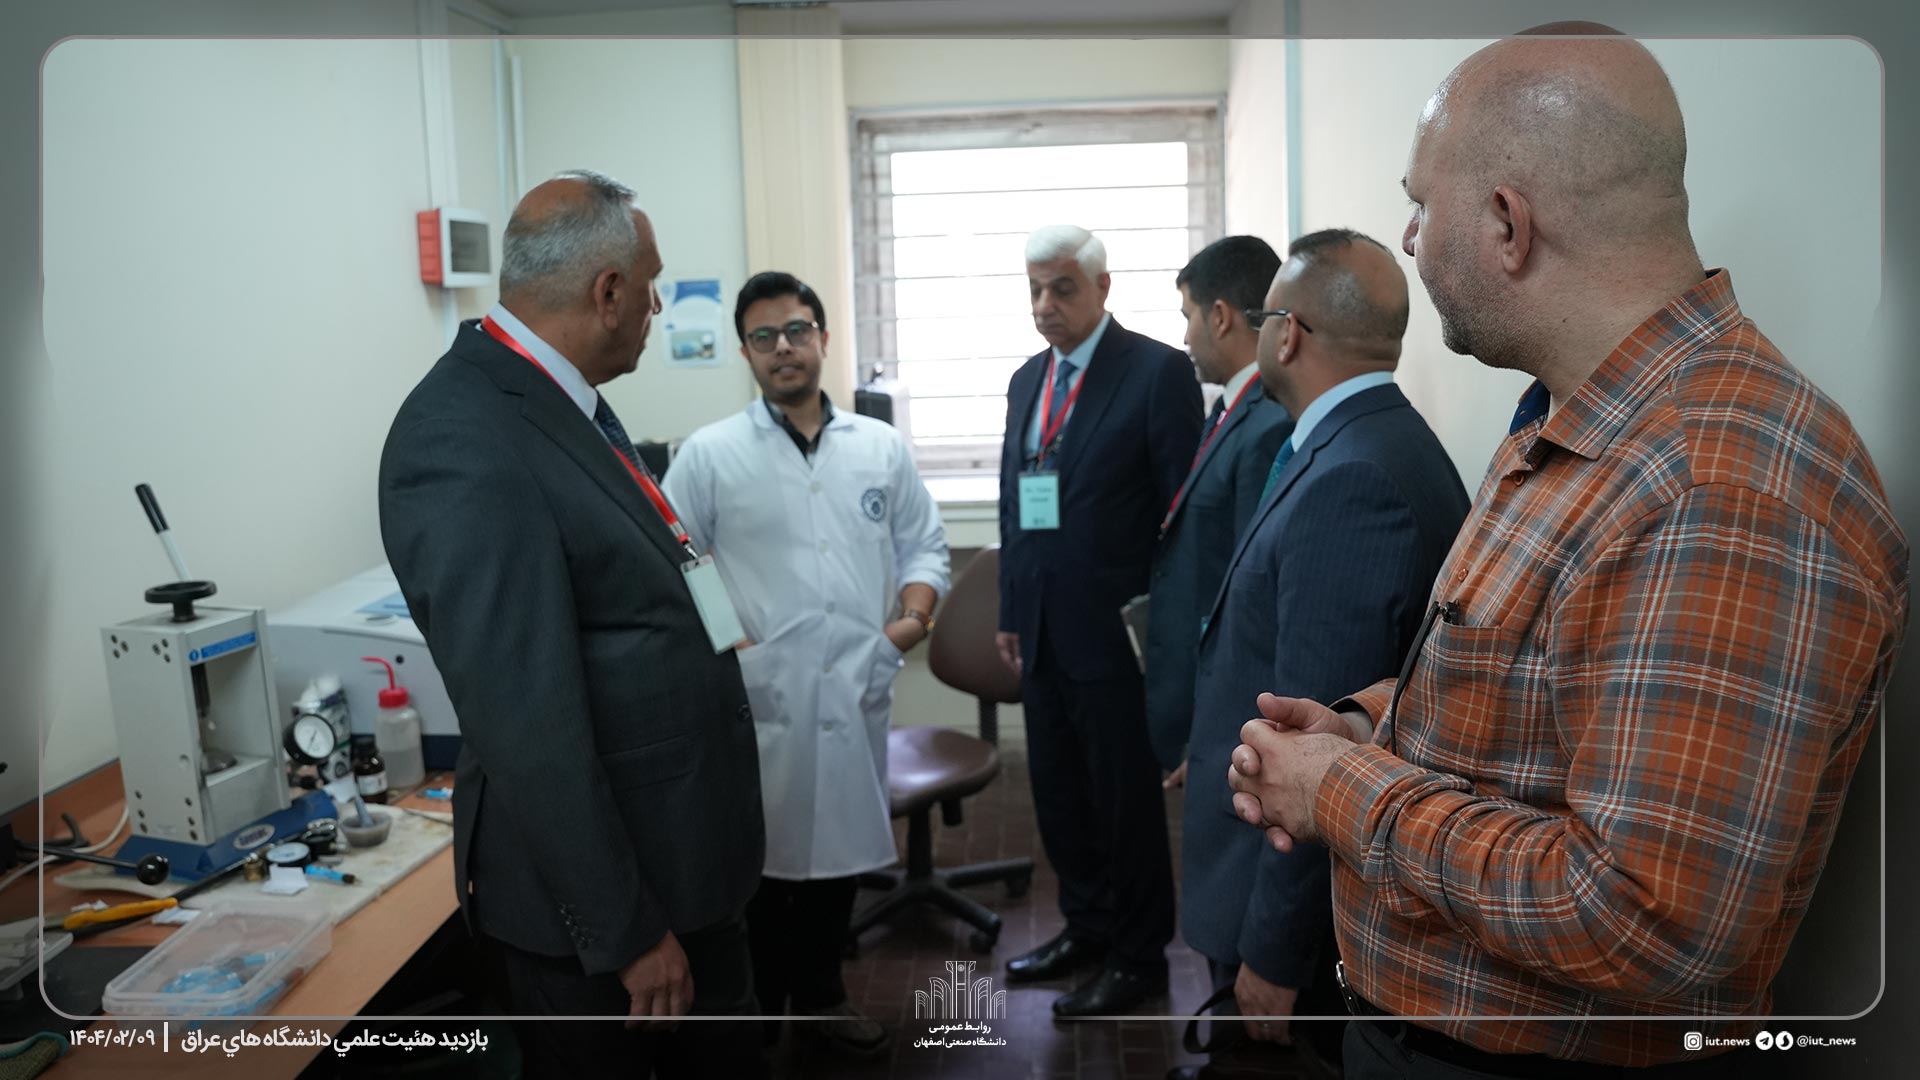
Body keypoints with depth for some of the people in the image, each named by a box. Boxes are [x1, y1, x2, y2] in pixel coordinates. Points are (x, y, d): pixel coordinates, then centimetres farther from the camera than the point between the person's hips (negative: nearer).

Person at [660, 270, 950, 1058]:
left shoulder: (882, 447, 9)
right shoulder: (709, 454, 0)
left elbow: (923, 544, 12)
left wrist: (914, 612, -5)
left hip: (855, 689, 3)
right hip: (754, 695, -3)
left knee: (839, 846, 15)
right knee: (757, 860, 6)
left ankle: (820, 992, 35)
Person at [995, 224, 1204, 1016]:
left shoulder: (1158, 372, -10)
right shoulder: (1028, 379, 12)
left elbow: (1187, 509, -11)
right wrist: (1010, 612, 13)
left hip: (1117, 630, -7)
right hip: (1043, 631, 7)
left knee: (1127, 799, 8)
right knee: (1057, 792, 17)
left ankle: (1138, 955, 25)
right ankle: (1086, 925, 37)